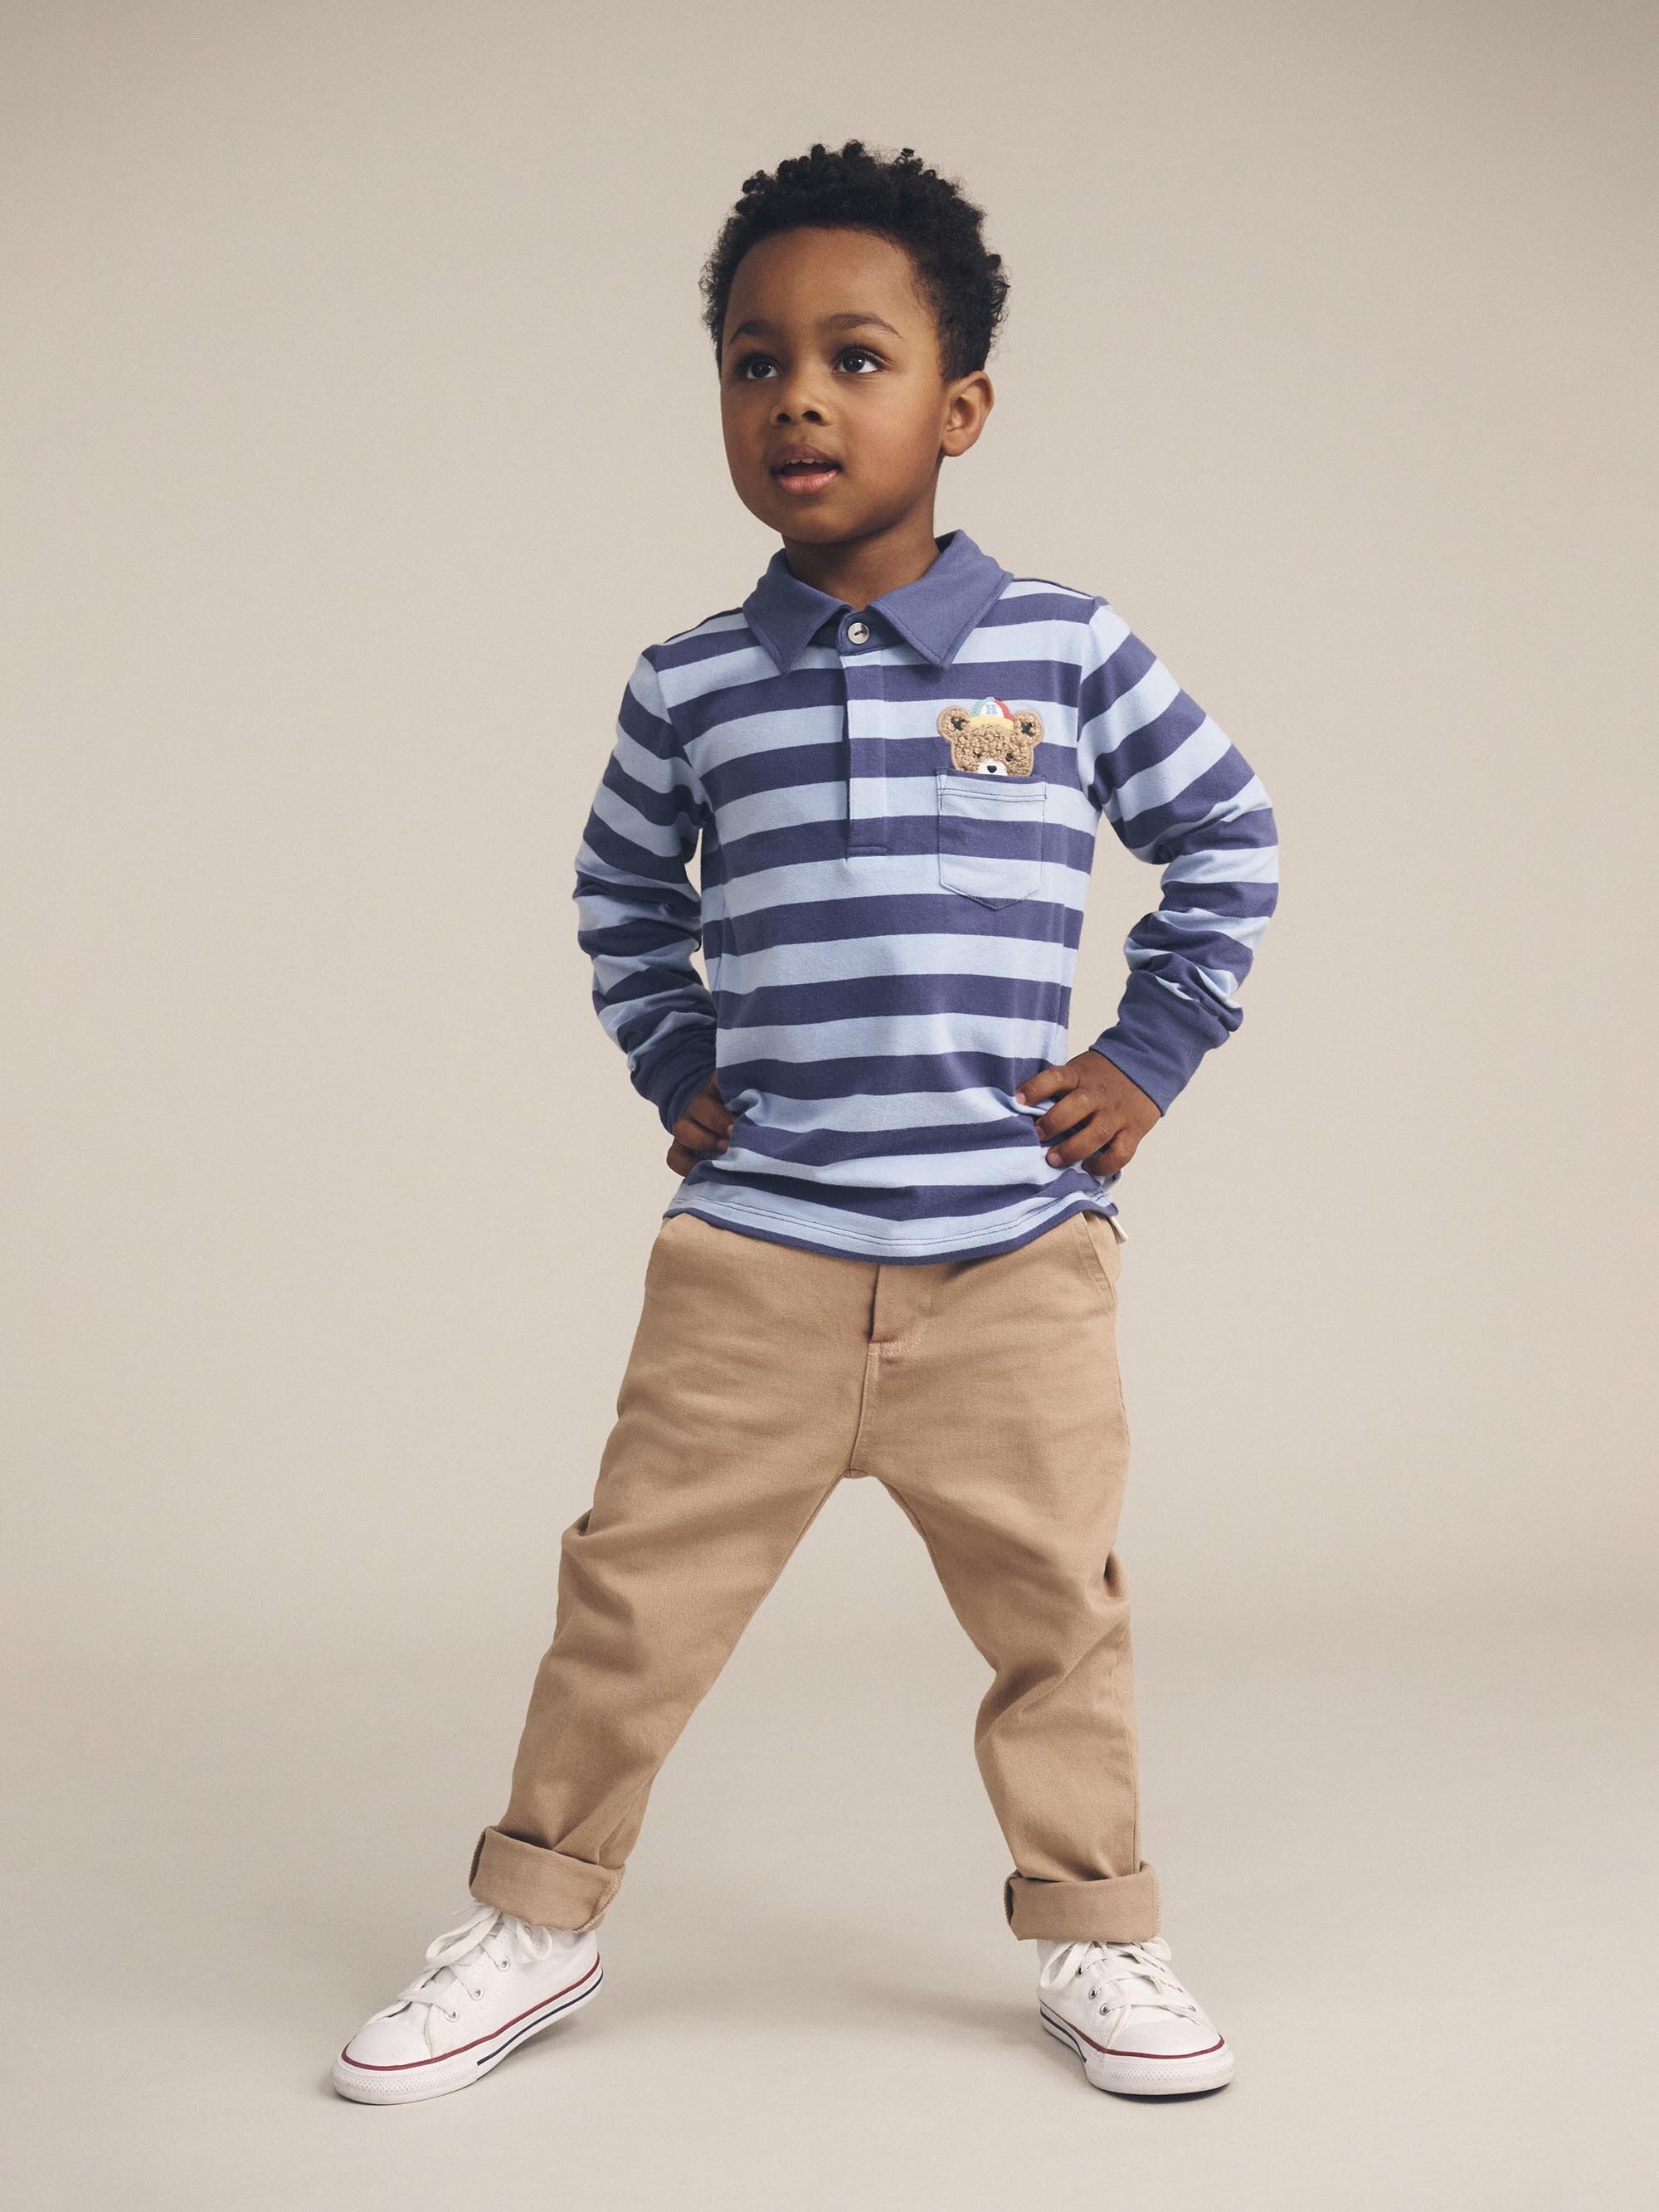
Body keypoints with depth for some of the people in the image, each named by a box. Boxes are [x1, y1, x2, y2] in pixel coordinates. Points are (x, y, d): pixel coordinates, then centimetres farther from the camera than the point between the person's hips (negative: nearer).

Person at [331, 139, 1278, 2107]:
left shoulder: (1072, 651, -1)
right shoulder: (691, 686, 3)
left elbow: (1228, 846, 11)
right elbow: (621, 892, 22)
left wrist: (1148, 1055, 4)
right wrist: (676, 1068, 11)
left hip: (1018, 1247, 0)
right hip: (754, 1246, 1)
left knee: (1053, 1608, 9)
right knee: (641, 1589, 5)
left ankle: (1095, 1933, 27)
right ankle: (533, 1919, 22)